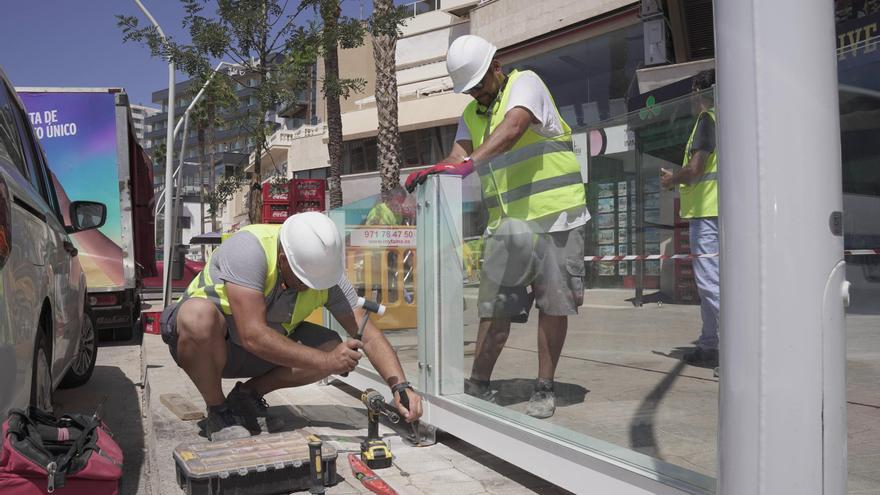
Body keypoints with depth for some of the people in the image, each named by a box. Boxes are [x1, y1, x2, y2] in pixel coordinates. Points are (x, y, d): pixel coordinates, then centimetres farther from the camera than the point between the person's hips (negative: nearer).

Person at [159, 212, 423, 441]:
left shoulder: (325, 269, -14)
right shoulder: (248, 248, -32)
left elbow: (368, 335, -14)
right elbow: (253, 337, -37)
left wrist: (401, 387, -26)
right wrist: (325, 361, -31)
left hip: (265, 347, 5)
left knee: (335, 347, -17)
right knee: (200, 315, -39)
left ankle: (247, 395, 4)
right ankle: (218, 412, -12)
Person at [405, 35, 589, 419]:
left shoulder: (525, 84, -3)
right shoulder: (471, 114, 16)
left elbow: (512, 129, -25)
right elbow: (458, 156, 1)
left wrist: (469, 163, -39)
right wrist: (432, 175, -22)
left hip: (554, 215, -5)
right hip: (506, 224, 5)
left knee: (553, 304, 1)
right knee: (495, 305, 2)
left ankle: (544, 389, 12)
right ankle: (479, 385, 12)